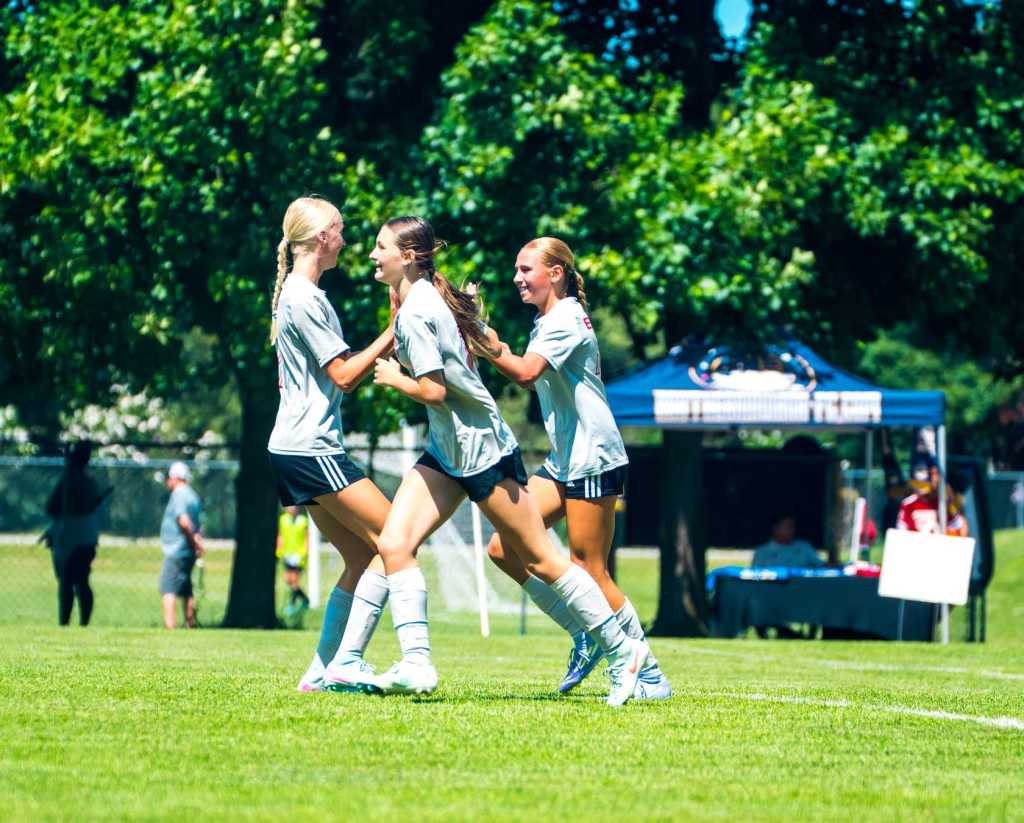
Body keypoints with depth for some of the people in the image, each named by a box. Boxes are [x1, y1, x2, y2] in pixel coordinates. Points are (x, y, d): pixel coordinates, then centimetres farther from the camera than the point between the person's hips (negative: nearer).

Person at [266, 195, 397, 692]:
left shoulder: (294, 293, 19)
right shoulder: (306, 298, -13)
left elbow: (338, 376, 22)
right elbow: (343, 375, -13)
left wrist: (387, 350, 16)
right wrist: (391, 334, -10)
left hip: (295, 450, 10)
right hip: (312, 450, -10)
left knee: (362, 559, 11)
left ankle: (322, 670, 9)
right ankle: (346, 664, -11)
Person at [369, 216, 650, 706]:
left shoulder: (415, 314, -19)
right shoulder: (428, 297, 9)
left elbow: (434, 391, -23)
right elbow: (480, 347, 20)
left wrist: (394, 378, -8)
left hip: (481, 449, -10)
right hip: (445, 452, 10)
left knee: (539, 560, -1)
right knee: (393, 544, -6)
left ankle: (622, 651, 9)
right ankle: (416, 665, -10)